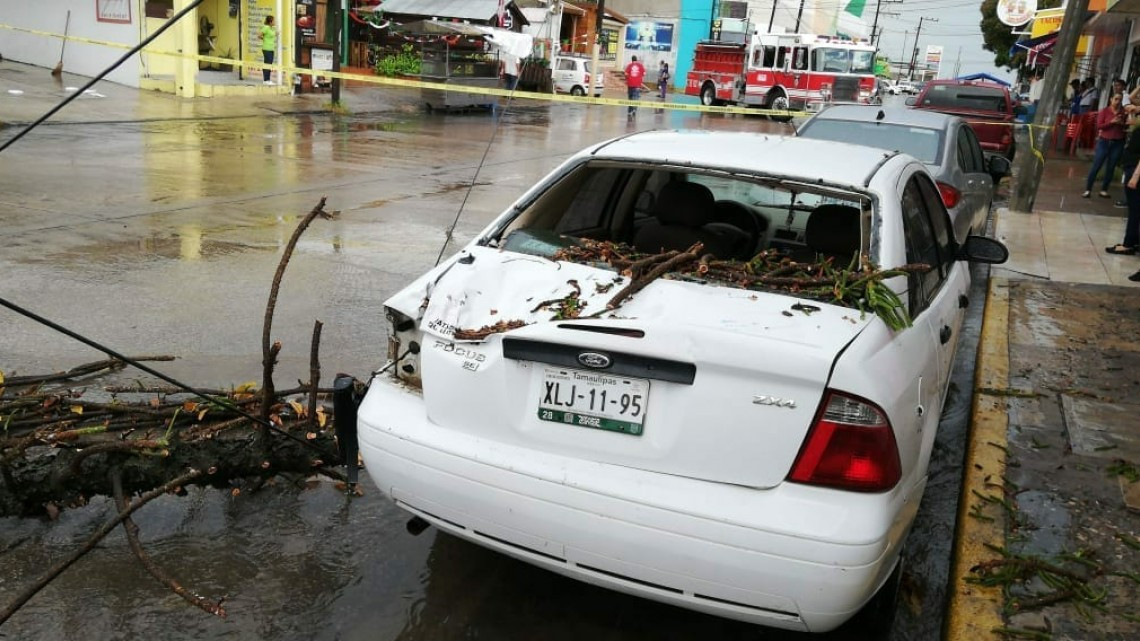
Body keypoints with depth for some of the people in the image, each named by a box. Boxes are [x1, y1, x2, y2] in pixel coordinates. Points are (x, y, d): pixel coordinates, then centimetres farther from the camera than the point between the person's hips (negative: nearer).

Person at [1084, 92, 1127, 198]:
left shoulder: (1123, 111, 2)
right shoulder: (1104, 111, -3)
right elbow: (1099, 126, -10)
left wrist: (1122, 123, -10)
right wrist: (1112, 122, -20)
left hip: (1118, 143, 2)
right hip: (1104, 142, -2)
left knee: (1111, 167, 5)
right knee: (1096, 166, -3)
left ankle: (1104, 190, 13)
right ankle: (1087, 190, 2)